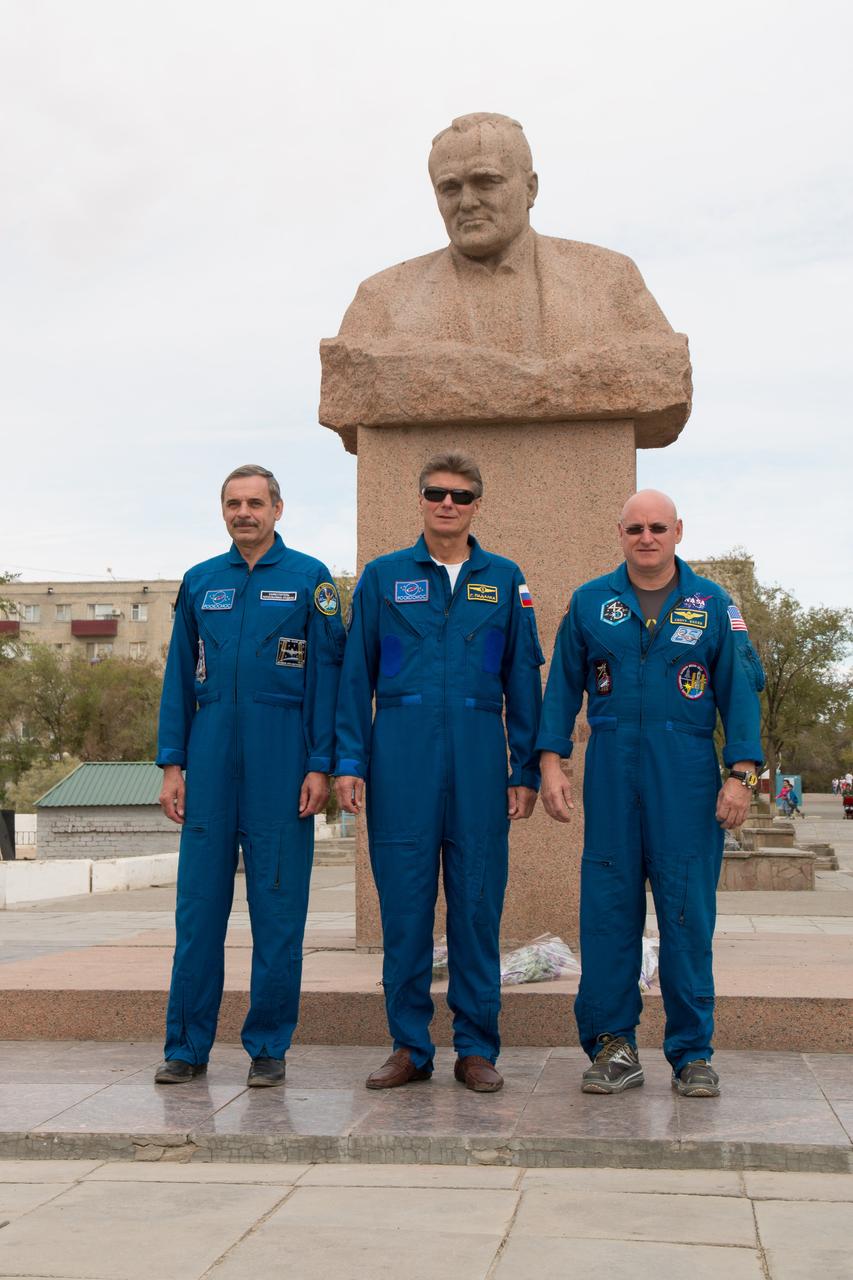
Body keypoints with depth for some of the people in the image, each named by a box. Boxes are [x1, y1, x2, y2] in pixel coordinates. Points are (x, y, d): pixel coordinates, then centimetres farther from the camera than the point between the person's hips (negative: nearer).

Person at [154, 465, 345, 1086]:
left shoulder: (310, 579, 4)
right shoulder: (200, 582, 13)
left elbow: (328, 676, 0)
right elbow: (179, 679, 13)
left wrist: (320, 766, -7)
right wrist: (172, 765, 5)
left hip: (281, 761, -2)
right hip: (212, 760, 3)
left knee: (278, 907, 2)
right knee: (199, 902, 3)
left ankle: (269, 1047, 11)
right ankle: (188, 1046, 12)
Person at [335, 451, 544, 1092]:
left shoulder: (505, 580, 11)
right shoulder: (383, 576, 9)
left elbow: (522, 678, 10)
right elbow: (356, 675, 7)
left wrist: (526, 771, 5)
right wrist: (349, 762, -1)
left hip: (479, 756, 1)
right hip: (401, 755, 0)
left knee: (478, 902, 3)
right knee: (404, 903, 2)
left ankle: (477, 1049, 13)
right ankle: (410, 1047, 12)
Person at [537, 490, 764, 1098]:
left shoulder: (713, 604, 7)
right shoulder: (590, 603, 9)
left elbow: (740, 689, 4)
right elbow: (563, 686, 10)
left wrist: (742, 773, -4)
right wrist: (552, 762, 1)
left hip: (687, 775, -1)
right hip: (612, 772, 1)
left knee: (688, 911, 0)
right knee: (608, 909, 1)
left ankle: (692, 1052, 10)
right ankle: (613, 1045, 11)